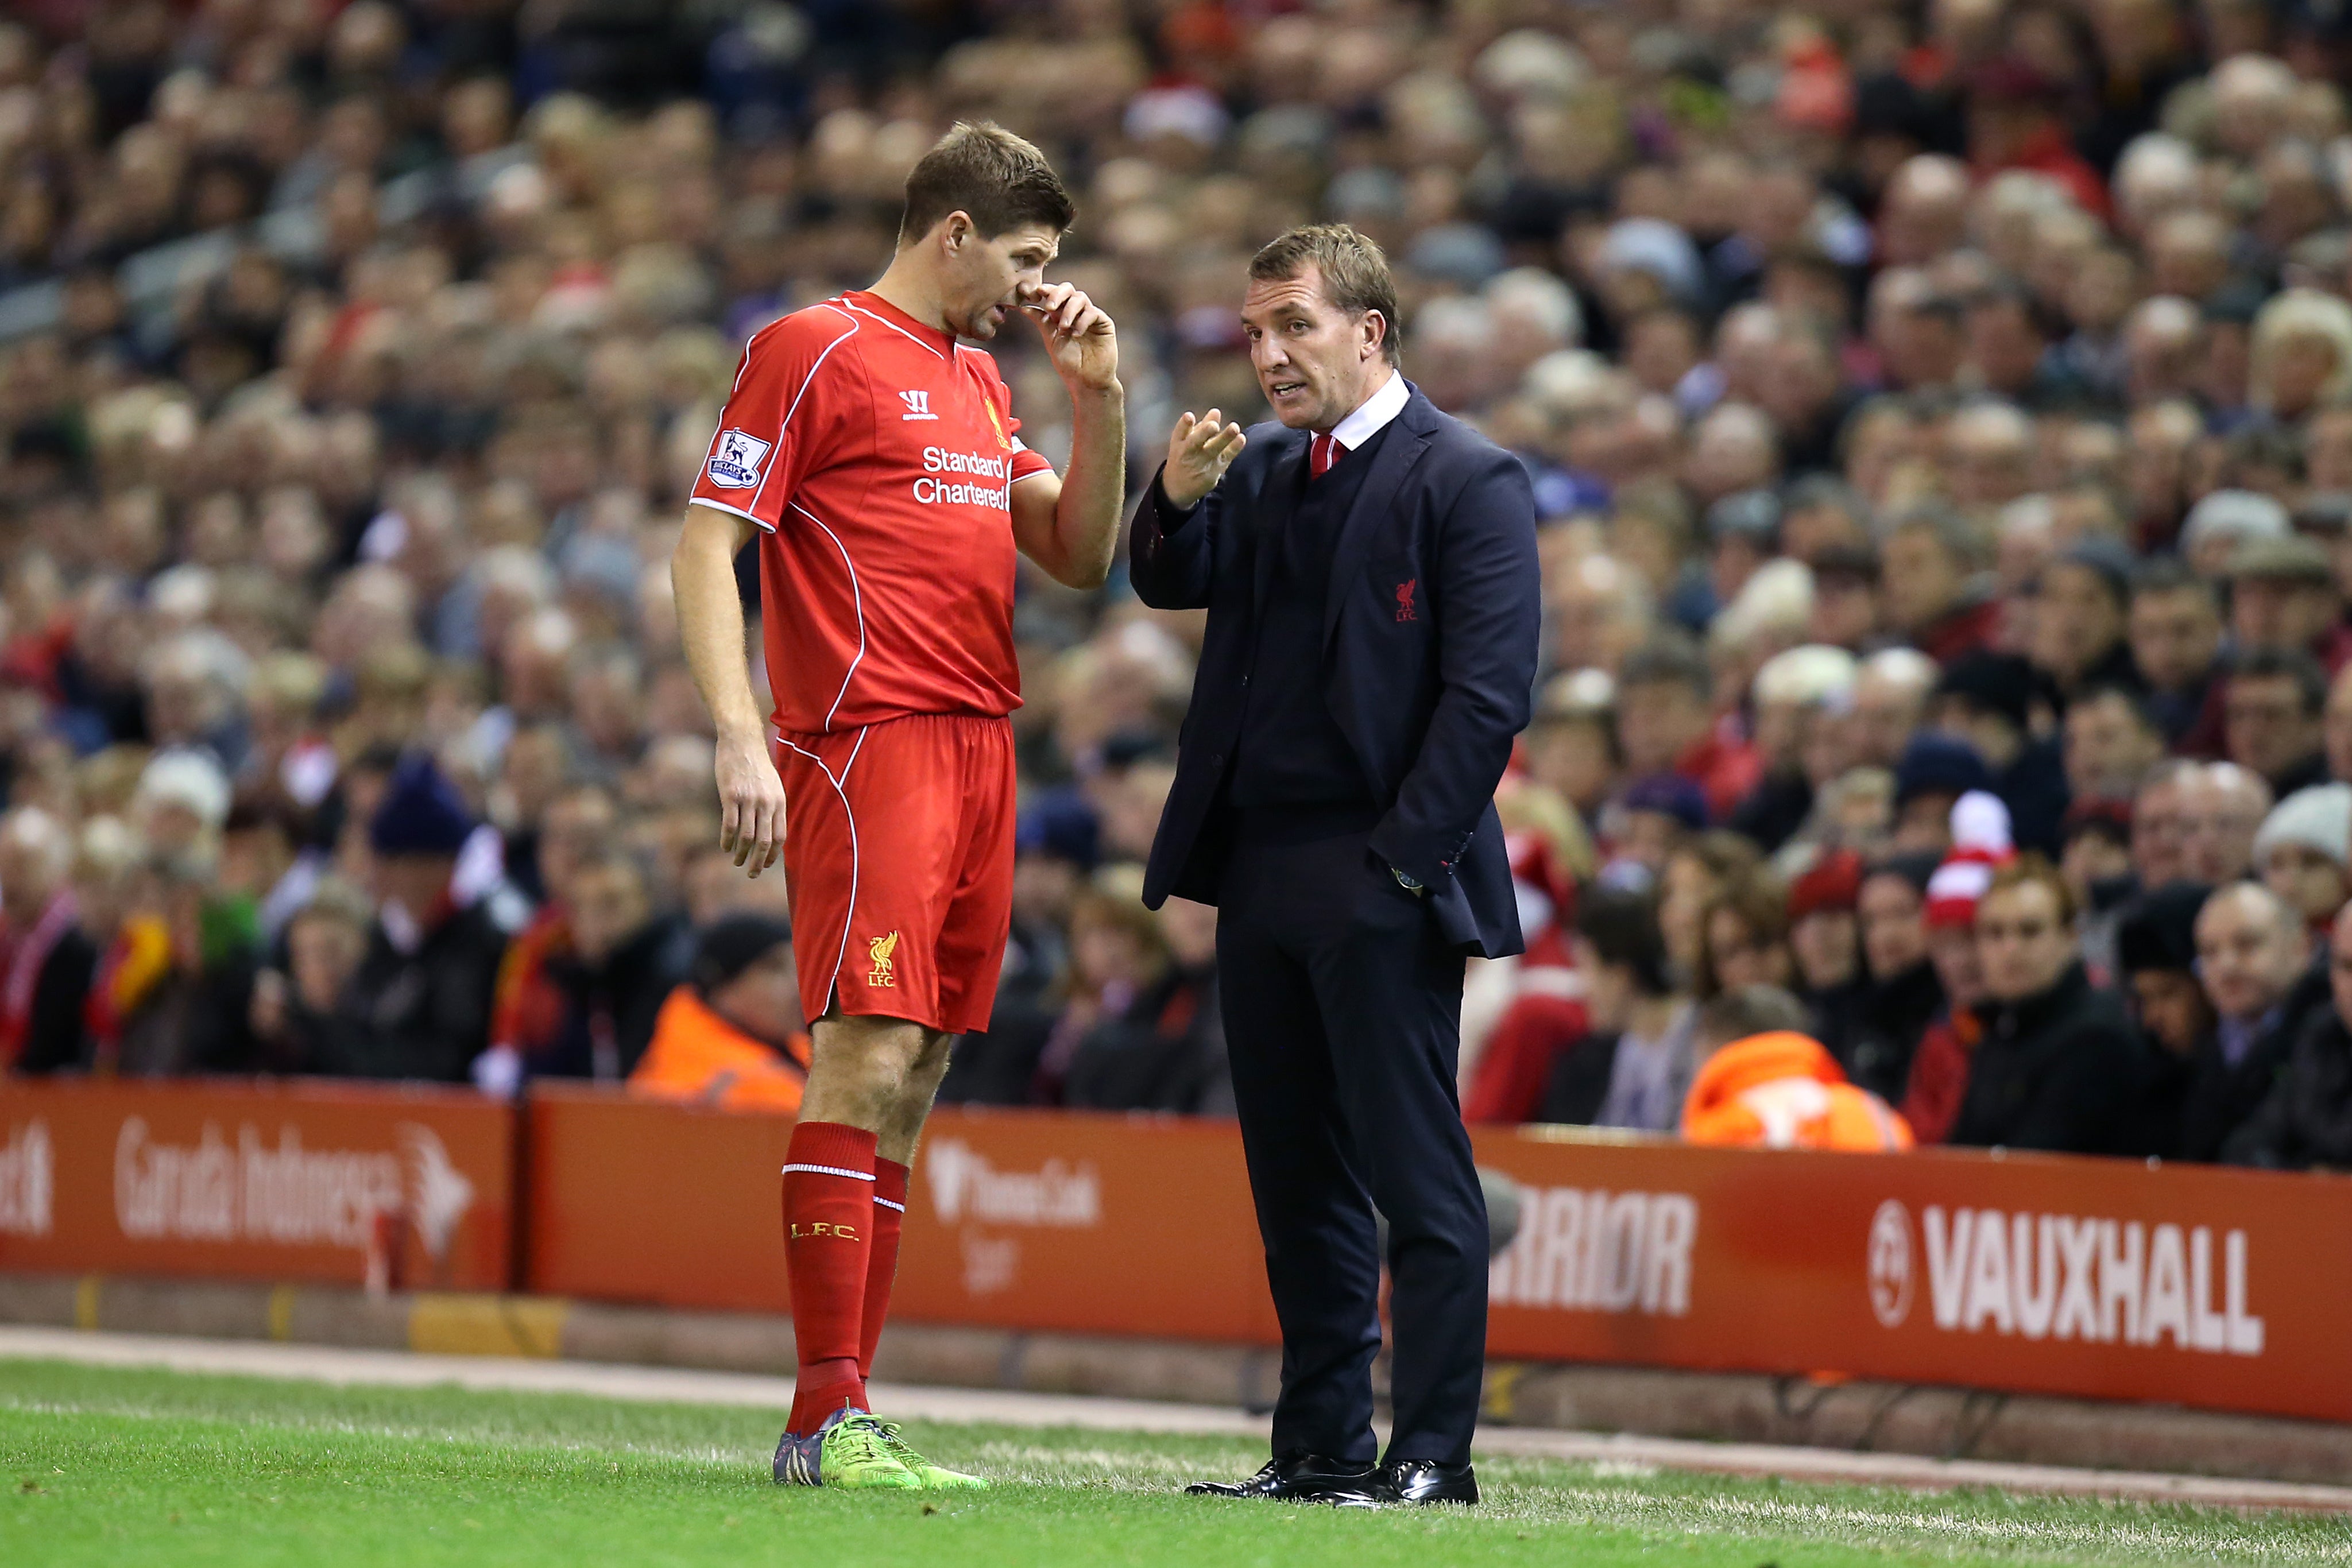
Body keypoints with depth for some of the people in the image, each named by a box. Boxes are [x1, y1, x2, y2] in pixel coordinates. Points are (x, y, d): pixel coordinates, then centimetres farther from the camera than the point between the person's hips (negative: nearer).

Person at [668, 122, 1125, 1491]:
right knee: (868, 1061, -14)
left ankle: (842, 1410, 7)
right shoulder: (815, 351, -3)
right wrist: (742, 740, -17)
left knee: (912, 1084, 6)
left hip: (980, 753, 8)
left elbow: (1081, 558, 21)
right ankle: (830, 1418, -15)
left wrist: (1100, 397, 9)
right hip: (870, 748, -8)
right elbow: (706, 549, -7)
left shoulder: (981, 379, 21)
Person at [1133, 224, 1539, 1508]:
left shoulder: (1468, 482, -6)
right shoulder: (1262, 471, 15)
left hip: (1383, 883, -7)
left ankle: (1433, 1453, -3)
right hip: (1260, 873, 7)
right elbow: (1173, 584, 6)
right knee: (1296, 1175, 10)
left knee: (1416, 1173, -5)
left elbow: (1488, 697, -10)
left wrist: (1400, 859, -14)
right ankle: (1321, 1445, 16)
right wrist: (1177, 499, -14)